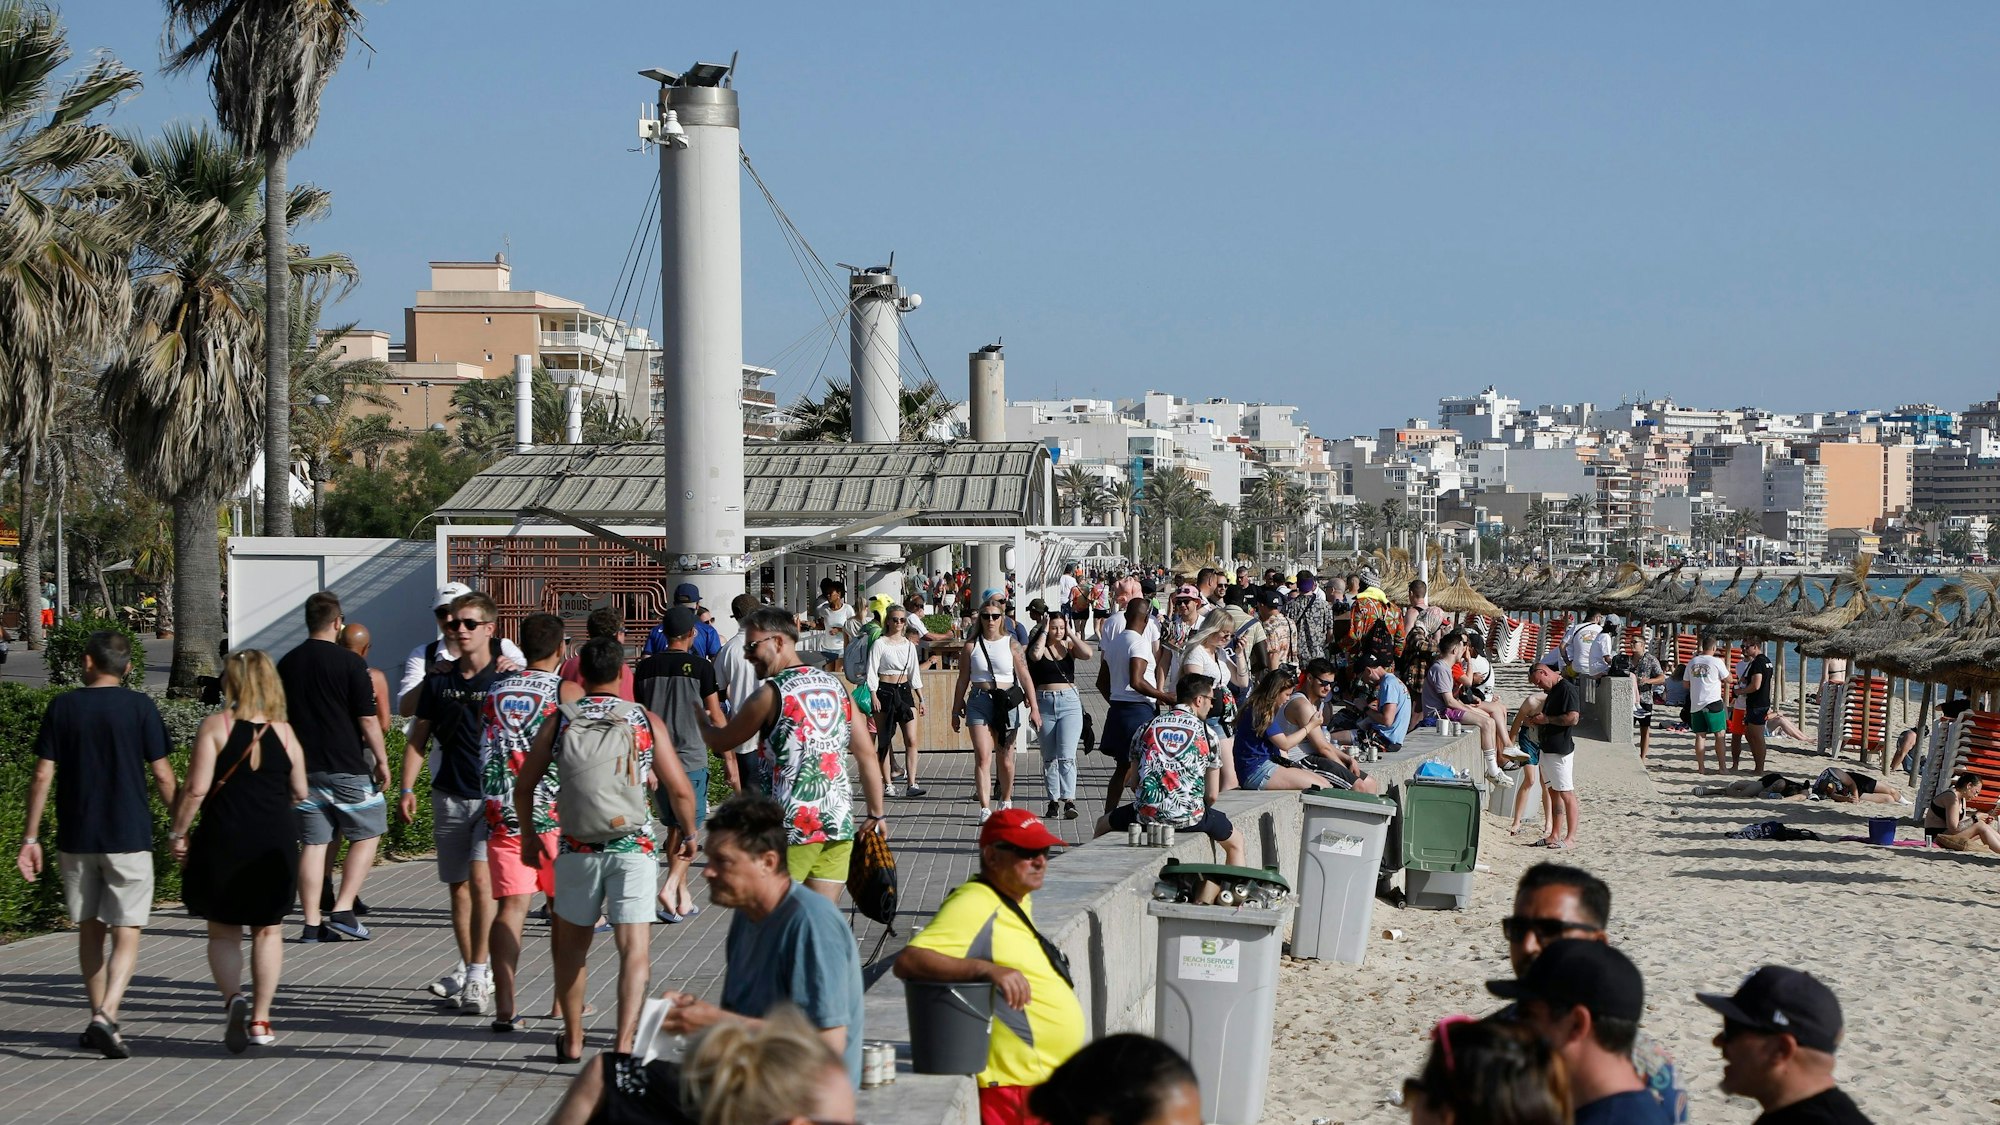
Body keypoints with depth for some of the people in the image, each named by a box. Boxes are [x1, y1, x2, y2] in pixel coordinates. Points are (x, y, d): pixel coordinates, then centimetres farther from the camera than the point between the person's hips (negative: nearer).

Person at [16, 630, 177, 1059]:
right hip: (128, 837, -2)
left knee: (90, 929, 16)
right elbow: (162, 775, -4)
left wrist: (30, 838, 4)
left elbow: (42, 776, -1)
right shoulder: (139, 707, -4)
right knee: (126, 934, -2)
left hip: (75, 838, 2)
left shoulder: (62, 707, 1)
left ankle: (99, 1020, 21)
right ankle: (106, 1016, -20)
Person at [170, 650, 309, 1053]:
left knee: (223, 930, 10)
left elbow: (196, 788, -12)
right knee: (268, 930, 13)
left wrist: (178, 832, -1)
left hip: (224, 839, -2)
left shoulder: (215, 726, -7)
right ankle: (260, 1020, 13)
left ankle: (234, 998, -13)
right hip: (276, 842, 2)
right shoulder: (284, 731, 2)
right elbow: (300, 793, 6)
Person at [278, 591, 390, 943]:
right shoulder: (350, 663, -8)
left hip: (304, 767, 5)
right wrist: (382, 760, 0)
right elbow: (368, 719, -10)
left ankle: (312, 923, 5)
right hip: (346, 767, -5)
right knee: (367, 834, 8)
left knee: (313, 843, 7)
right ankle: (343, 910, -2)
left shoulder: (287, 664, 8)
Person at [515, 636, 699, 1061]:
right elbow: (680, 790, 0)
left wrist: (528, 834, 25)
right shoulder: (646, 721, 0)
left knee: (572, 945, 19)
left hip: (577, 848, 2)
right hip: (634, 848, -2)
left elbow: (523, 786, 9)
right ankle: (624, 1044, -16)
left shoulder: (559, 721, 3)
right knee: (634, 948, -4)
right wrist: (688, 833, 19)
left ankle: (572, 1040, 30)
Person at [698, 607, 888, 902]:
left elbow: (720, 741, 3)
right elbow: (867, 755, 11)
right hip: (839, 823, 6)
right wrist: (876, 815, 16)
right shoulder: (835, 686, 11)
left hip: (793, 825, -6)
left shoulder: (772, 694, -7)